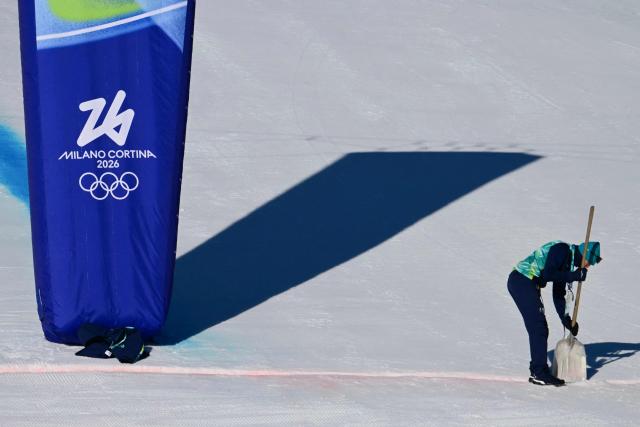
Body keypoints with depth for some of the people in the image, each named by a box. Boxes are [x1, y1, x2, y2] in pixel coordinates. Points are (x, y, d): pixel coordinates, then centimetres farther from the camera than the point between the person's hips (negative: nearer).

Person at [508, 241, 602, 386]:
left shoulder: (569, 259, 15)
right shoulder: (562, 250, -14)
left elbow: (558, 293, 18)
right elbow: (547, 275, -24)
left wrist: (566, 319, 13)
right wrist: (574, 276, -19)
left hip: (528, 284, 10)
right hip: (521, 282, -10)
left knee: (541, 330, 11)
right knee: (538, 328, -10)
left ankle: (537, 370, 18)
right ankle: (539, 373, -8)